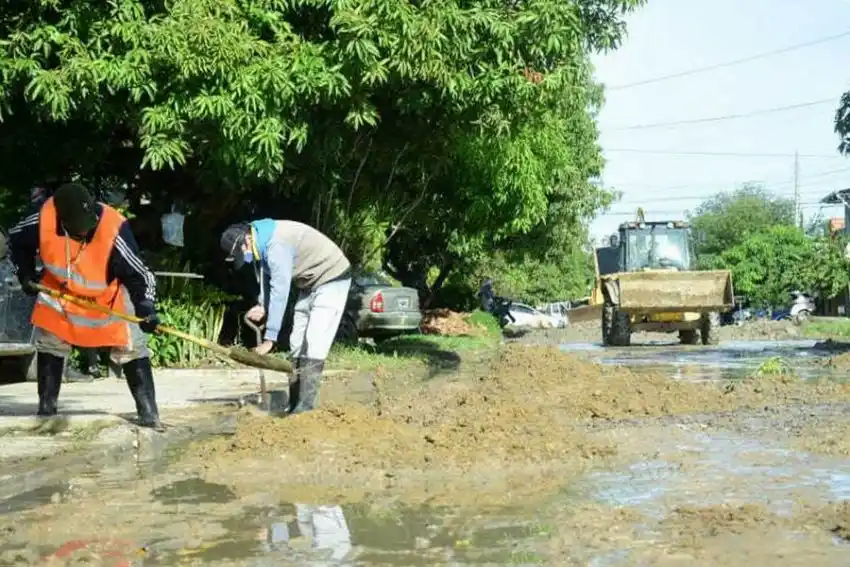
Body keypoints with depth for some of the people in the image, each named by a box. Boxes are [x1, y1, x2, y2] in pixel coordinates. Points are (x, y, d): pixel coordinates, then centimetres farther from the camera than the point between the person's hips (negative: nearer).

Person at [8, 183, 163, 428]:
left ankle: (148, 411, 0)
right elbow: (17, 239, -4)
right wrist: (26, 273, -11)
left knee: (132, 349, -6)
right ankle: (46, 406, 20)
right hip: (59, 289, 3)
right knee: (48, 343, 6)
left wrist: (146, 308, -40)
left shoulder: (114, 230, -37)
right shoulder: (43, 220, -28)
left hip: (109, 295, -3)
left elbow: (138, 273, -29)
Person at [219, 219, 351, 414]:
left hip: (331, 278, -10)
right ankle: (293, 404, 11)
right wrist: (262, 305, -13)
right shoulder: (260, 244, -2)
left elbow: (280, 292, -33)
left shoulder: (276, 245, -31)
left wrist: (269, 339, -32)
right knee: (297, 344, 7)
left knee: (314, 344, -18)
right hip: (310, 284, 10)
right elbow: (267, 278, 9)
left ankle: (305, 408, -19)